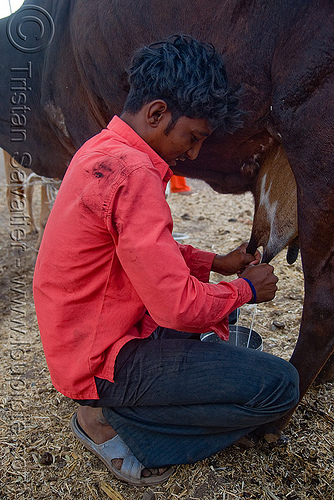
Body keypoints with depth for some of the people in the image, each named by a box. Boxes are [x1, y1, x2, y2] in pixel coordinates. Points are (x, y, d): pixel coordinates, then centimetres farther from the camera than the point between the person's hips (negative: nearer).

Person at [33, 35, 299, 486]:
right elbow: (179, 307, -26)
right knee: (280, 385, -9)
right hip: (103, 360, -10)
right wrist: (247, 289, -7)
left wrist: (217, 263, 10)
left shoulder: (101, 150, 6)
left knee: (214, 305, 28)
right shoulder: (132, 174, -26)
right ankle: (113, 421, -2)